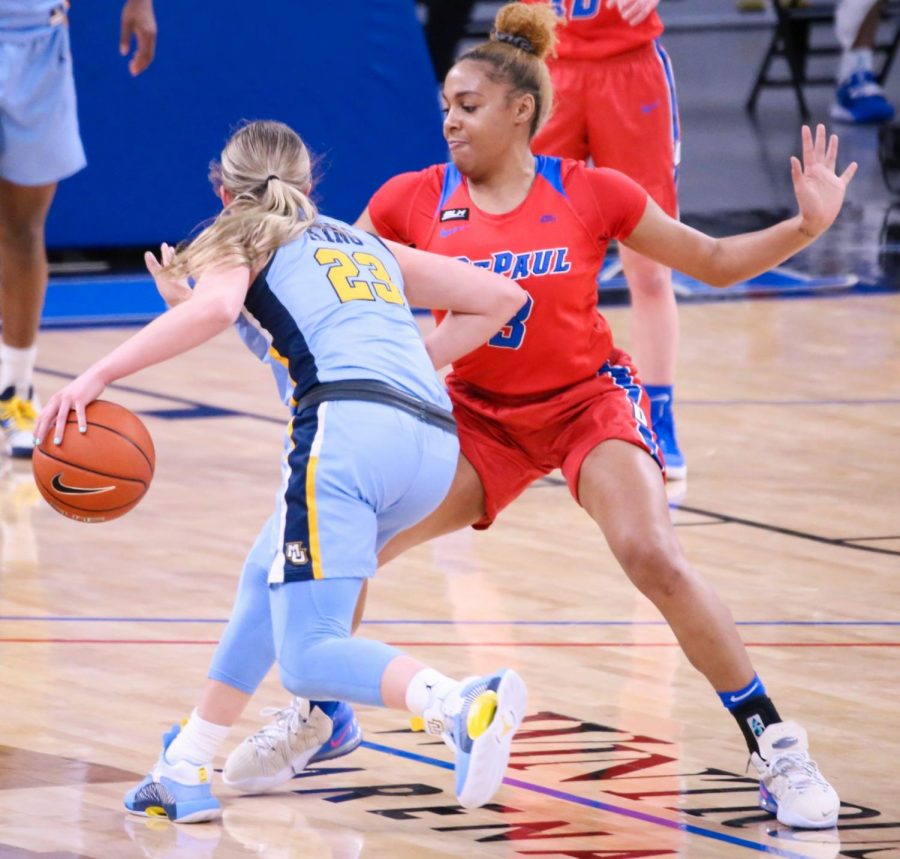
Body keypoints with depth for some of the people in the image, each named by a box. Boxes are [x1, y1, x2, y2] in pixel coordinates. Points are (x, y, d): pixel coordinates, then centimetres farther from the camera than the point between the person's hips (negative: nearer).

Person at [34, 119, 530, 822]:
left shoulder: (244, 244, 18)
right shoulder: (371, 247, 33)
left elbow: (216, 306, -6)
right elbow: (500, 296, 31)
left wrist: (98, 376, -6)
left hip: (350, 424, -6)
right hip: (436, 444, 6)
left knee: (307, 657, -12)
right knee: (266, 571, 27)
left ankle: (462, 706, -38)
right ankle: (190, 766, 22)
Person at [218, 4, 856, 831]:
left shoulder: (592, 194, -11)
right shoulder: (413, 201, -6)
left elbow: (713, 261, -1)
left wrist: (805, 227, -16)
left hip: (587, 399, -3)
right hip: (479, 413, 3)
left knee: (653, 557, -25)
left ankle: (776, 748, -13)